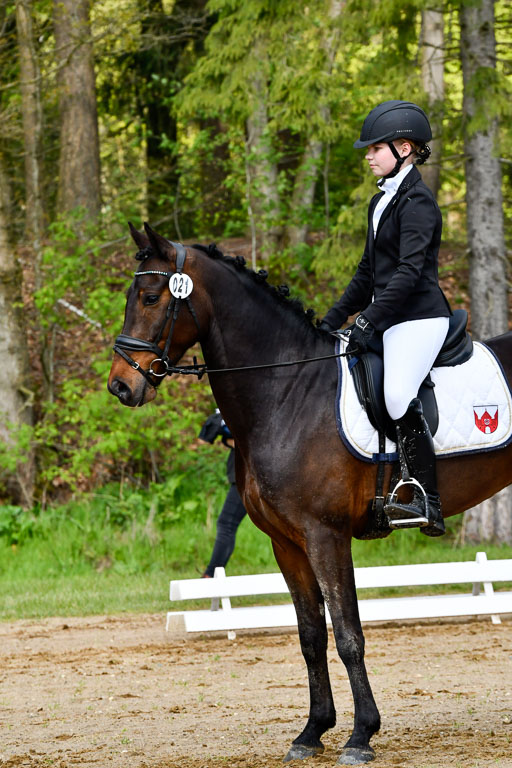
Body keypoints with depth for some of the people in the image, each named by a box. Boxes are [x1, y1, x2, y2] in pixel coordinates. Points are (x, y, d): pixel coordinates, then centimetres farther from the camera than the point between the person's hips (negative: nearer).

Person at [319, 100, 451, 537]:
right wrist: (336, 318, 17)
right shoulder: (382, 202, 17)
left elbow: (409, 271, -21)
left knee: (398, 395, -27)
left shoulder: (416, 202, -12)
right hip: (389, 318, 11)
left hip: (419, 316, -11)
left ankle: (429, 503, -28)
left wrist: (369, 321, -26)